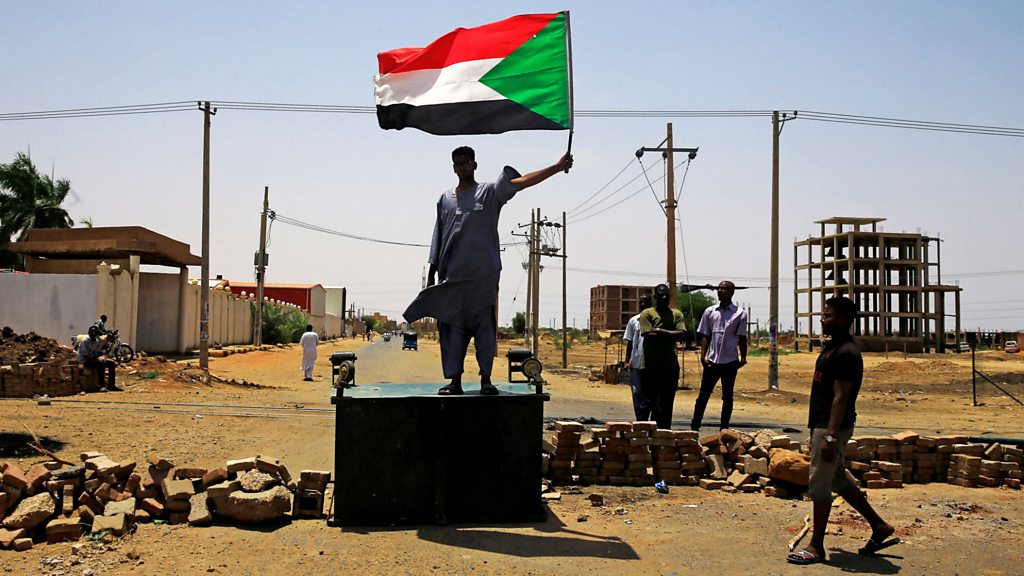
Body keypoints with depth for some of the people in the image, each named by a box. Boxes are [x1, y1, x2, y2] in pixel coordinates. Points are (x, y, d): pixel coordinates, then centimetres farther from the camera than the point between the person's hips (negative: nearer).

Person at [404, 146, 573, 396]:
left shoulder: (490, 192, 5)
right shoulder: (445, 199, 15)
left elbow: (522, 181, -7)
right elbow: (438, 238, 16)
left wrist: (557, 167, -18)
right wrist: (432, 274, 13)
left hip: (483, 273, -3)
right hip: (452, 274, 3)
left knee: (485, 326, -1)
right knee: (453, 326, 1)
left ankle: (486, 379, 5)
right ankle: (455, 380, 6)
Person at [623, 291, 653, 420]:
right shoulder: (633, 321, 8)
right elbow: (629, 343, 10)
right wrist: (627, 361, 2)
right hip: (636, 364, 1)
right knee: (637, 393, 2)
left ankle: (642, 421, 9)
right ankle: (641, 421, 9)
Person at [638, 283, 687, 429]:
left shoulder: (676, 314, 9)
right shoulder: (647, 314, -1)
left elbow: (682, 335, -5)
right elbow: (649, 336, -13)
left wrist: (660, 331, -9)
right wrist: (670, 335, -8)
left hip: (670, 366, 3)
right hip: (651, 366, -3)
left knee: (666, 402, 6)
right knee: (649, 401, 3)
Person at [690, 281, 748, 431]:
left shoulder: (740, 313, 0)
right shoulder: (710, 311, 6)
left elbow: (742, 338, 2)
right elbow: (705, 336, 6)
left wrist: (743, 357, -6)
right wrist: (703, 356, -4)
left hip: (730, 362, -1)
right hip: (712, 361, 1)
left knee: (727, 397, 8)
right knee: (703, 395, 3)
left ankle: (724, 429, 15)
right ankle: (694, 427, 8)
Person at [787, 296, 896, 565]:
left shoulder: (846, 353, -18)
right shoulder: (831, 347, 13)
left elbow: (841, 397, -22)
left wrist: (830, 437, -25)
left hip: (833, 428, -10)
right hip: (822, 424, 10)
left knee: (819, 484, -3)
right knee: (839, 479, 19)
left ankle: (816, 547, 8)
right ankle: (879, 526, 29)